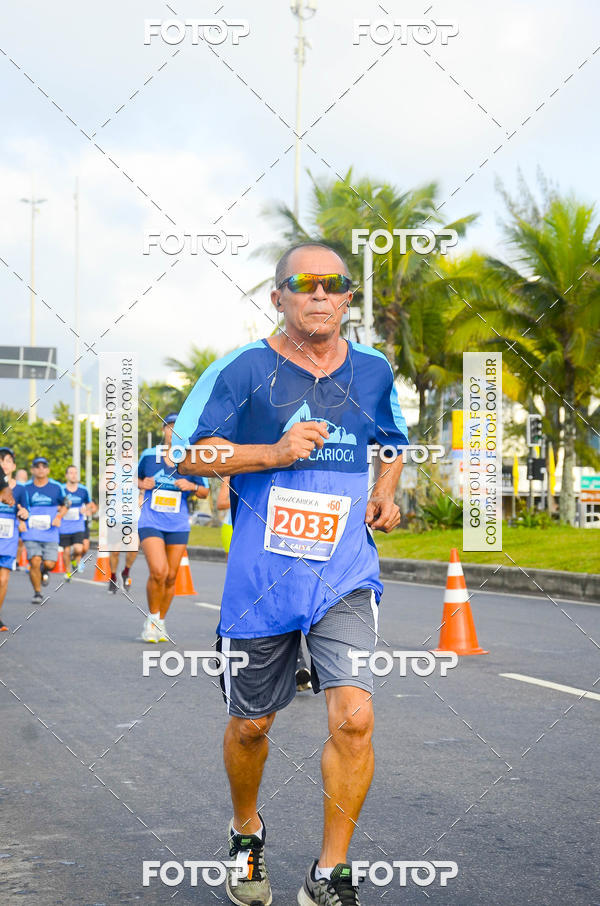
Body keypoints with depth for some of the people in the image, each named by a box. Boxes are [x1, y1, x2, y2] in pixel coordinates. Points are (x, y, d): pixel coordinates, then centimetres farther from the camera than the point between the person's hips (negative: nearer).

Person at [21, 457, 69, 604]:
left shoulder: (56, 487, 3)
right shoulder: (26, 487, 2)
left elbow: (65, 504, 16)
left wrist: (59, 516, -1)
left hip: (51, 533, 0)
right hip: (32, 533, 0)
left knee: (50, 564, -8)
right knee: (34, 562, -13)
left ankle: (44, 570, 31)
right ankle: (37, 593, 5)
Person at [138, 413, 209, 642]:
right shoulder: (148, 455, 2)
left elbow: (205, 492, 9)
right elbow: (137, 478, 18)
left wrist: (191, 486, -11)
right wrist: (142, 485, -4)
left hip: (178, 526, 2)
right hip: (151, 523, -2)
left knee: (170, 578, 5)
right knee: (158, 571, -19)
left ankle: (160, 622, 25)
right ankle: (152, 618, 2)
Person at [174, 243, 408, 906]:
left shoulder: (372, 371, 8)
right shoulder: (243, 370, -3)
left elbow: (392, 443, 27)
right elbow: (188, 453, -4)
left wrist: (384, 494, 7)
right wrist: (275, 454, -15)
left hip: (345, 575, 1)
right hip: (261, 575, -1)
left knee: (353, 716, -16)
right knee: (250, 725, 12)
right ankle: (246, 834, 42)